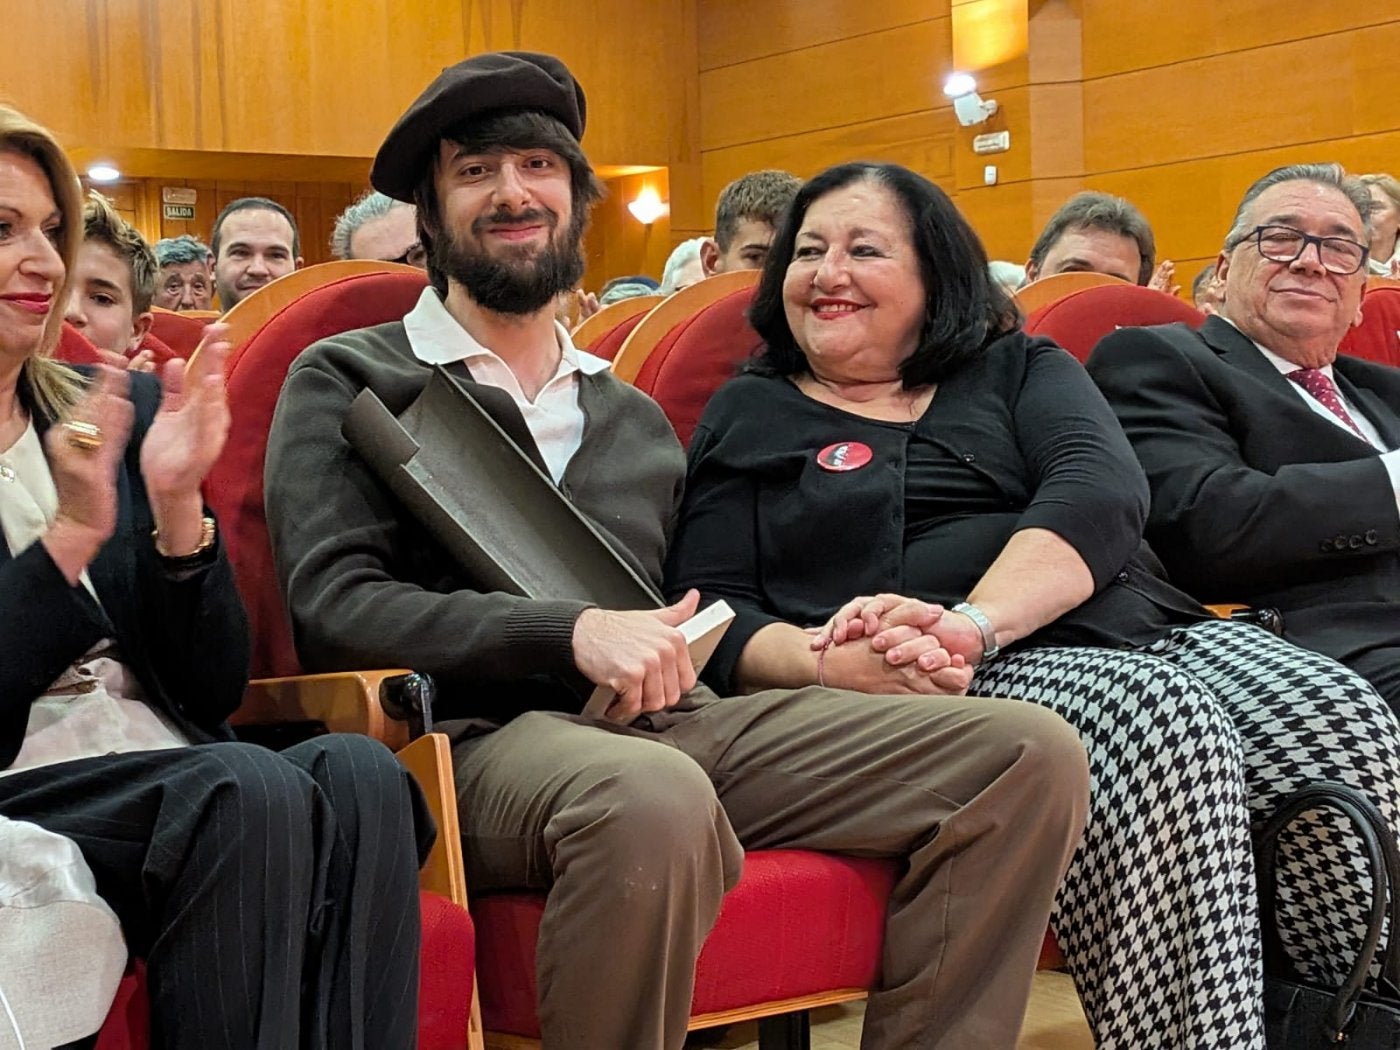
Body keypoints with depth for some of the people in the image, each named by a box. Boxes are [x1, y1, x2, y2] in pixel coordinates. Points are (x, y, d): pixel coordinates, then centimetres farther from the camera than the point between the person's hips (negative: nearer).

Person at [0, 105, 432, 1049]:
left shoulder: (127, 407, 14)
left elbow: (216, 690, 10)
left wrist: (177, 510, -6)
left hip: (174, 775, 5)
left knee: (360, 775, -27)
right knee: (251, 790, -32)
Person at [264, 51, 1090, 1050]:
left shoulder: (636, 417, 27)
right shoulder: (346, 383, 10)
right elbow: (334, 604, -4)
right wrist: (570, 633, -17)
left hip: (680, 719, 6)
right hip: (489, 735, -5)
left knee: (1030, 753, -12)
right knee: (653, 800, -42)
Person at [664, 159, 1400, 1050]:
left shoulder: (1022, 370, 21)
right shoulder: (751, 417, 18)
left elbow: (1102, 494, 0)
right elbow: (712, 611, 7)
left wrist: (969, 625, -20)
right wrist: (829, 661, -18)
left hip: (1152, 633, 4)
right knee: (1167, 730, -34)